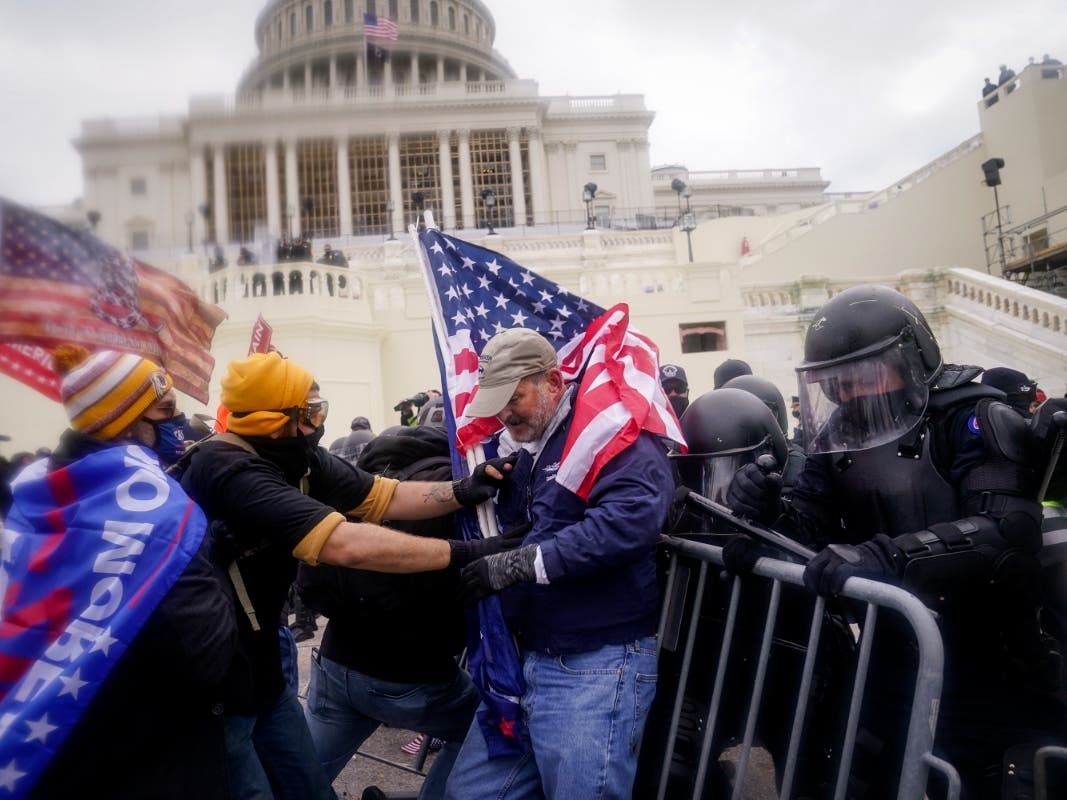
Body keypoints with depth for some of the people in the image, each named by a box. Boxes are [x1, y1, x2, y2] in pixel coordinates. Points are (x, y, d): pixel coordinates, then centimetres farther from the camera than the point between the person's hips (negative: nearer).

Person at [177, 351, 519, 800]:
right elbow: (348, 545, -38)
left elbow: (388, 498, 0)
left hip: (258, 669, 9)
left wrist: (464, 492, -16)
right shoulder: (229, 470, -30)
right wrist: (462, 554, -34)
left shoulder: (298, 460, -1)